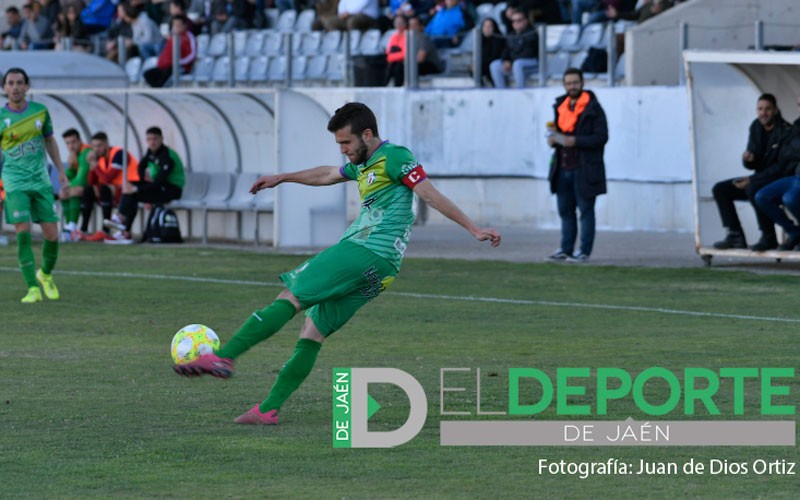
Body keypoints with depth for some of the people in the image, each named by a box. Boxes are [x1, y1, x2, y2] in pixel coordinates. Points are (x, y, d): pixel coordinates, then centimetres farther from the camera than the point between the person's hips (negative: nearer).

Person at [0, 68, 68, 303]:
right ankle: (33, 289, -12)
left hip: (41, 180, 3)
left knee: (52, 235, 0)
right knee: (23, 232, -16)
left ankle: (46, 274, 29)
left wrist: (61, 171, 18)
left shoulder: (40, 111, 4)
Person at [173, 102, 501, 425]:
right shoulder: (364, 164, 24)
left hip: (367, 253, -10)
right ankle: (269, 410, 2)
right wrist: (281, 178, 52)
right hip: (375, 271, 10)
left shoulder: (394, 157, -5)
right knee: (313, 332, 5)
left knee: (290, 298, -15)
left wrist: (474, 229, -15)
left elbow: (432, 196, -10)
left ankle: (224, 357, -23)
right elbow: (327, 175, 41)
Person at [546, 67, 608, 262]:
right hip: (563, 168, 7)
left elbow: (601, 137, -12)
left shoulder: (593, 108, -6)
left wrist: (575, 141, -22)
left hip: (584, 170, -7)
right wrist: (554, 138, 3)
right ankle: (566, 249, 16)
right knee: (565, 210, 10)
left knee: (585, 210, -2)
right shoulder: (561, 106, 15)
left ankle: (584, 251, 1)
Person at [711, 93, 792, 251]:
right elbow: (752, 165, 9)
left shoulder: (785, 131, -19)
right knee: (720, 189, 1)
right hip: (759, 179, 8)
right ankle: (735, 235, -4)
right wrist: (748, 160, -17)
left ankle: (769, 237, -26)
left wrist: (752, 180, -23)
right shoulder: (756, 128, 4)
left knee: (753, 189, -37)